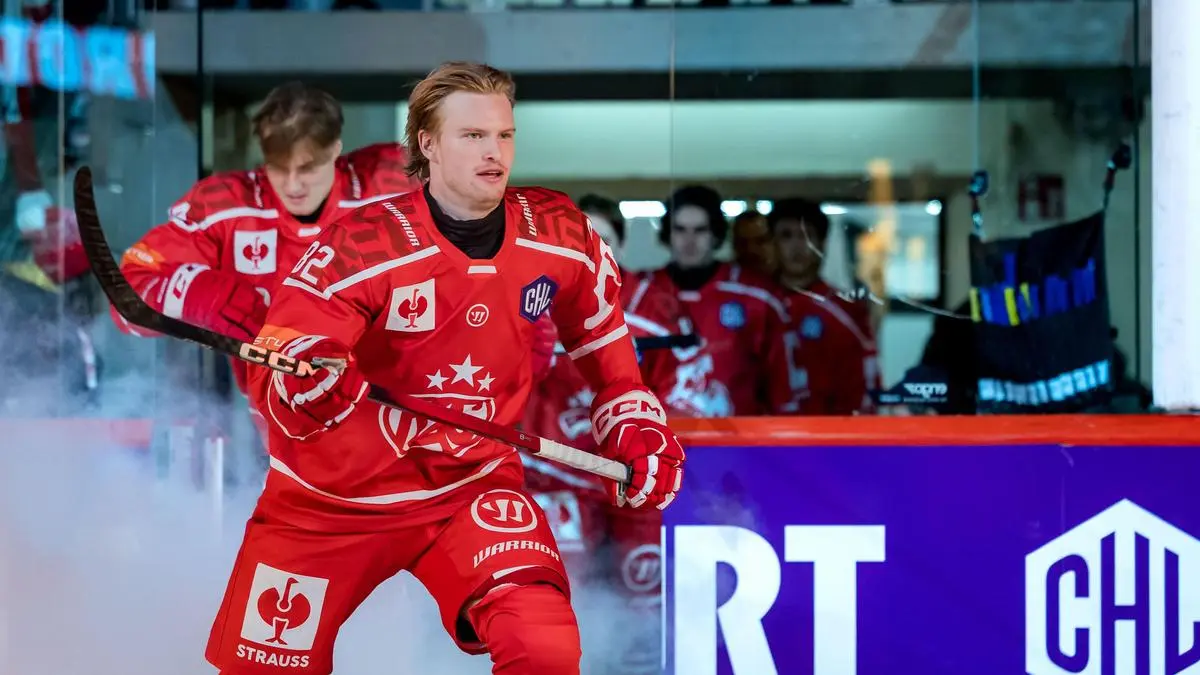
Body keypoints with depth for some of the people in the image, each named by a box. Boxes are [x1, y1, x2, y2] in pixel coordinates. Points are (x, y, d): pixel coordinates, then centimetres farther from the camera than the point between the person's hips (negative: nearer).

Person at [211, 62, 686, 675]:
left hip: (471, 486, 1)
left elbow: (602, 343, 12)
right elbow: (271, 369, -24)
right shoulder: (361, 245, -19)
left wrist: (636, 426, 3)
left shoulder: (561, 235, -7)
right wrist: (304, 377, -45)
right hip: (334, 497, -1)